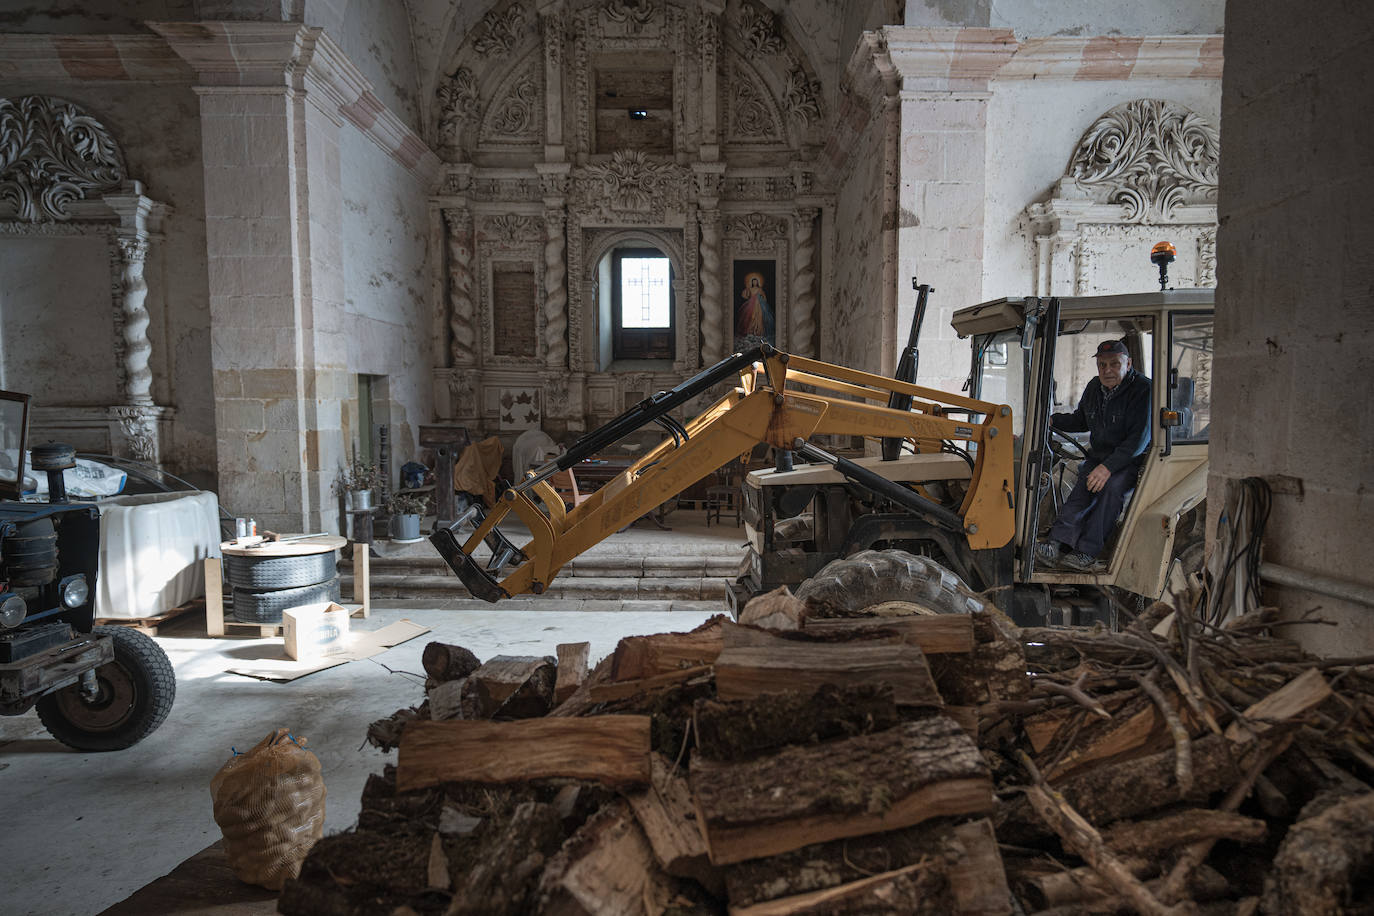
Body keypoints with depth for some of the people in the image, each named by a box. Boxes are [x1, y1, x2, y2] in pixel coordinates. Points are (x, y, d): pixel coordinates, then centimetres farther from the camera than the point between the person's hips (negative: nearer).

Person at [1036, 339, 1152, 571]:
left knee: (1111, 487, -33)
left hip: (1132, 460, -5)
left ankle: (1087, 552, -32)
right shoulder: (1094, 388, 8)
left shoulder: (1142, 390, -14)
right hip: (1098, 455, 5)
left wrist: (1109, 467, -30)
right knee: (1084, 485, -24)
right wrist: (1052, 420, 5)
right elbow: (1080, 421, 24)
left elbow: (1139, 438, -21)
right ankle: (1059, 543, -38)